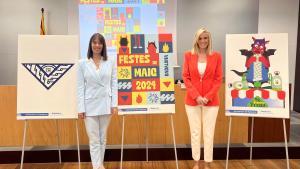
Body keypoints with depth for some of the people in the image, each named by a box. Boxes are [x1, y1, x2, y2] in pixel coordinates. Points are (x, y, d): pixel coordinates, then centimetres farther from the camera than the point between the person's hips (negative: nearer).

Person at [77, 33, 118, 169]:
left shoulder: (111, 62, 3)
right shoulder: (82, 63, 0)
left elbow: (114, 84, 2)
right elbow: (80, 87, -2)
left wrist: (114, 104, -4)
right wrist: (81, 108, -6)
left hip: (105, 105, 2)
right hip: (90, 106, -1)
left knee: (103, 138, 14)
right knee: (94, 139, 1)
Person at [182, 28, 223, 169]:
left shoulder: (216, 56, 0)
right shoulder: (188, 55, 1)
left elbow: (218, 79, -1)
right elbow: (185, 77, -2)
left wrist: (208, 97, -11)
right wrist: (196, 96, -11)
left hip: (211, 101, 0)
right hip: (192, 100, 1)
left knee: (209, 133, 7)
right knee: (195, 132, 10)